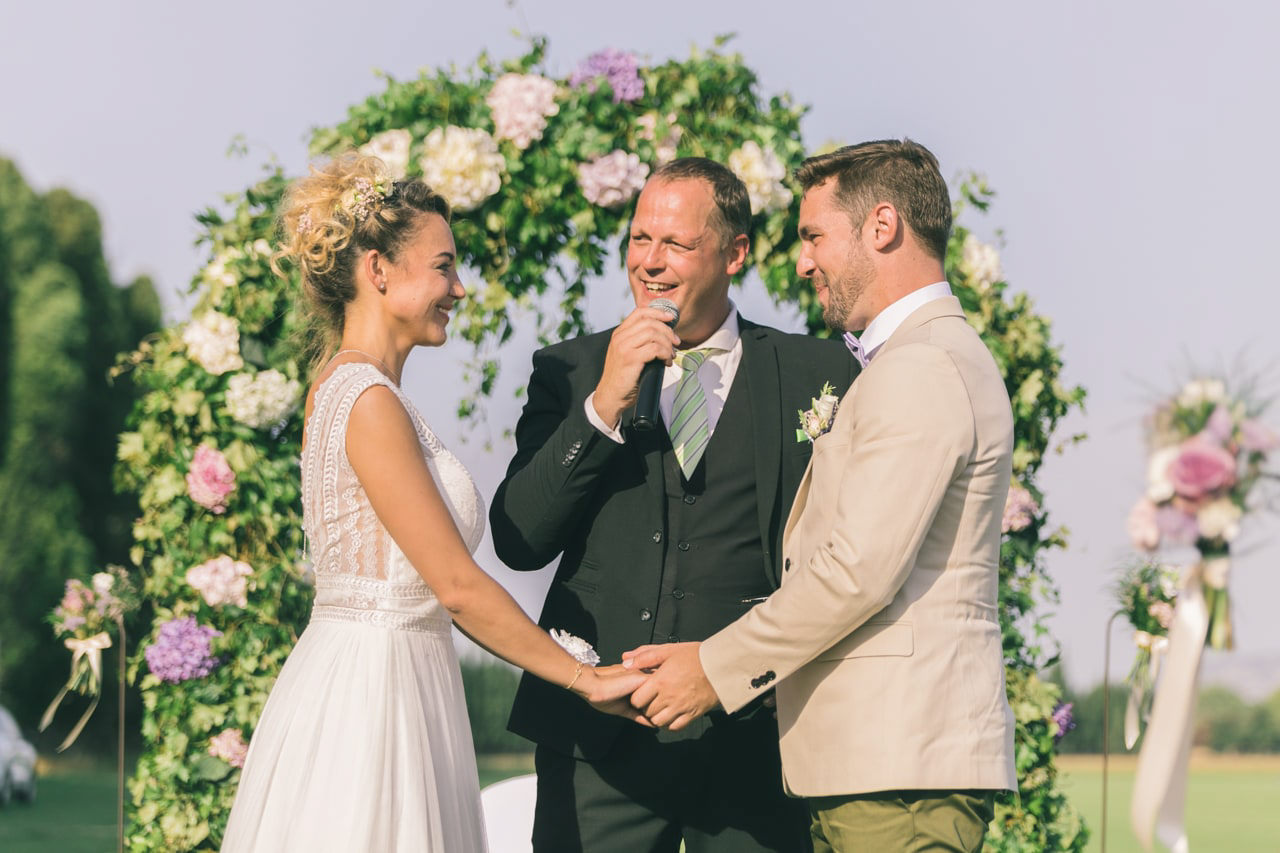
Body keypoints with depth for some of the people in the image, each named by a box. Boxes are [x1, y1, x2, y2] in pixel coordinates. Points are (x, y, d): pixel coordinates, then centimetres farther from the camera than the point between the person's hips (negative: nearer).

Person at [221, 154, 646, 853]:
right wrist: (582, 677, -8)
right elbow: (457, 584, -16)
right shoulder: (370, 401, -15)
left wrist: (558, 661, 13)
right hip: (373, 687, -10)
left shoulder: (342, 389, 14)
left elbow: (427, 584, 15)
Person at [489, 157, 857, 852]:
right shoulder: (569, 372, 9)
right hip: (598, 736, 1)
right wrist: (604, 405, -10)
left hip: (754, 739, -1)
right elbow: (518, 543, 0)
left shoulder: (819, 375, 6)